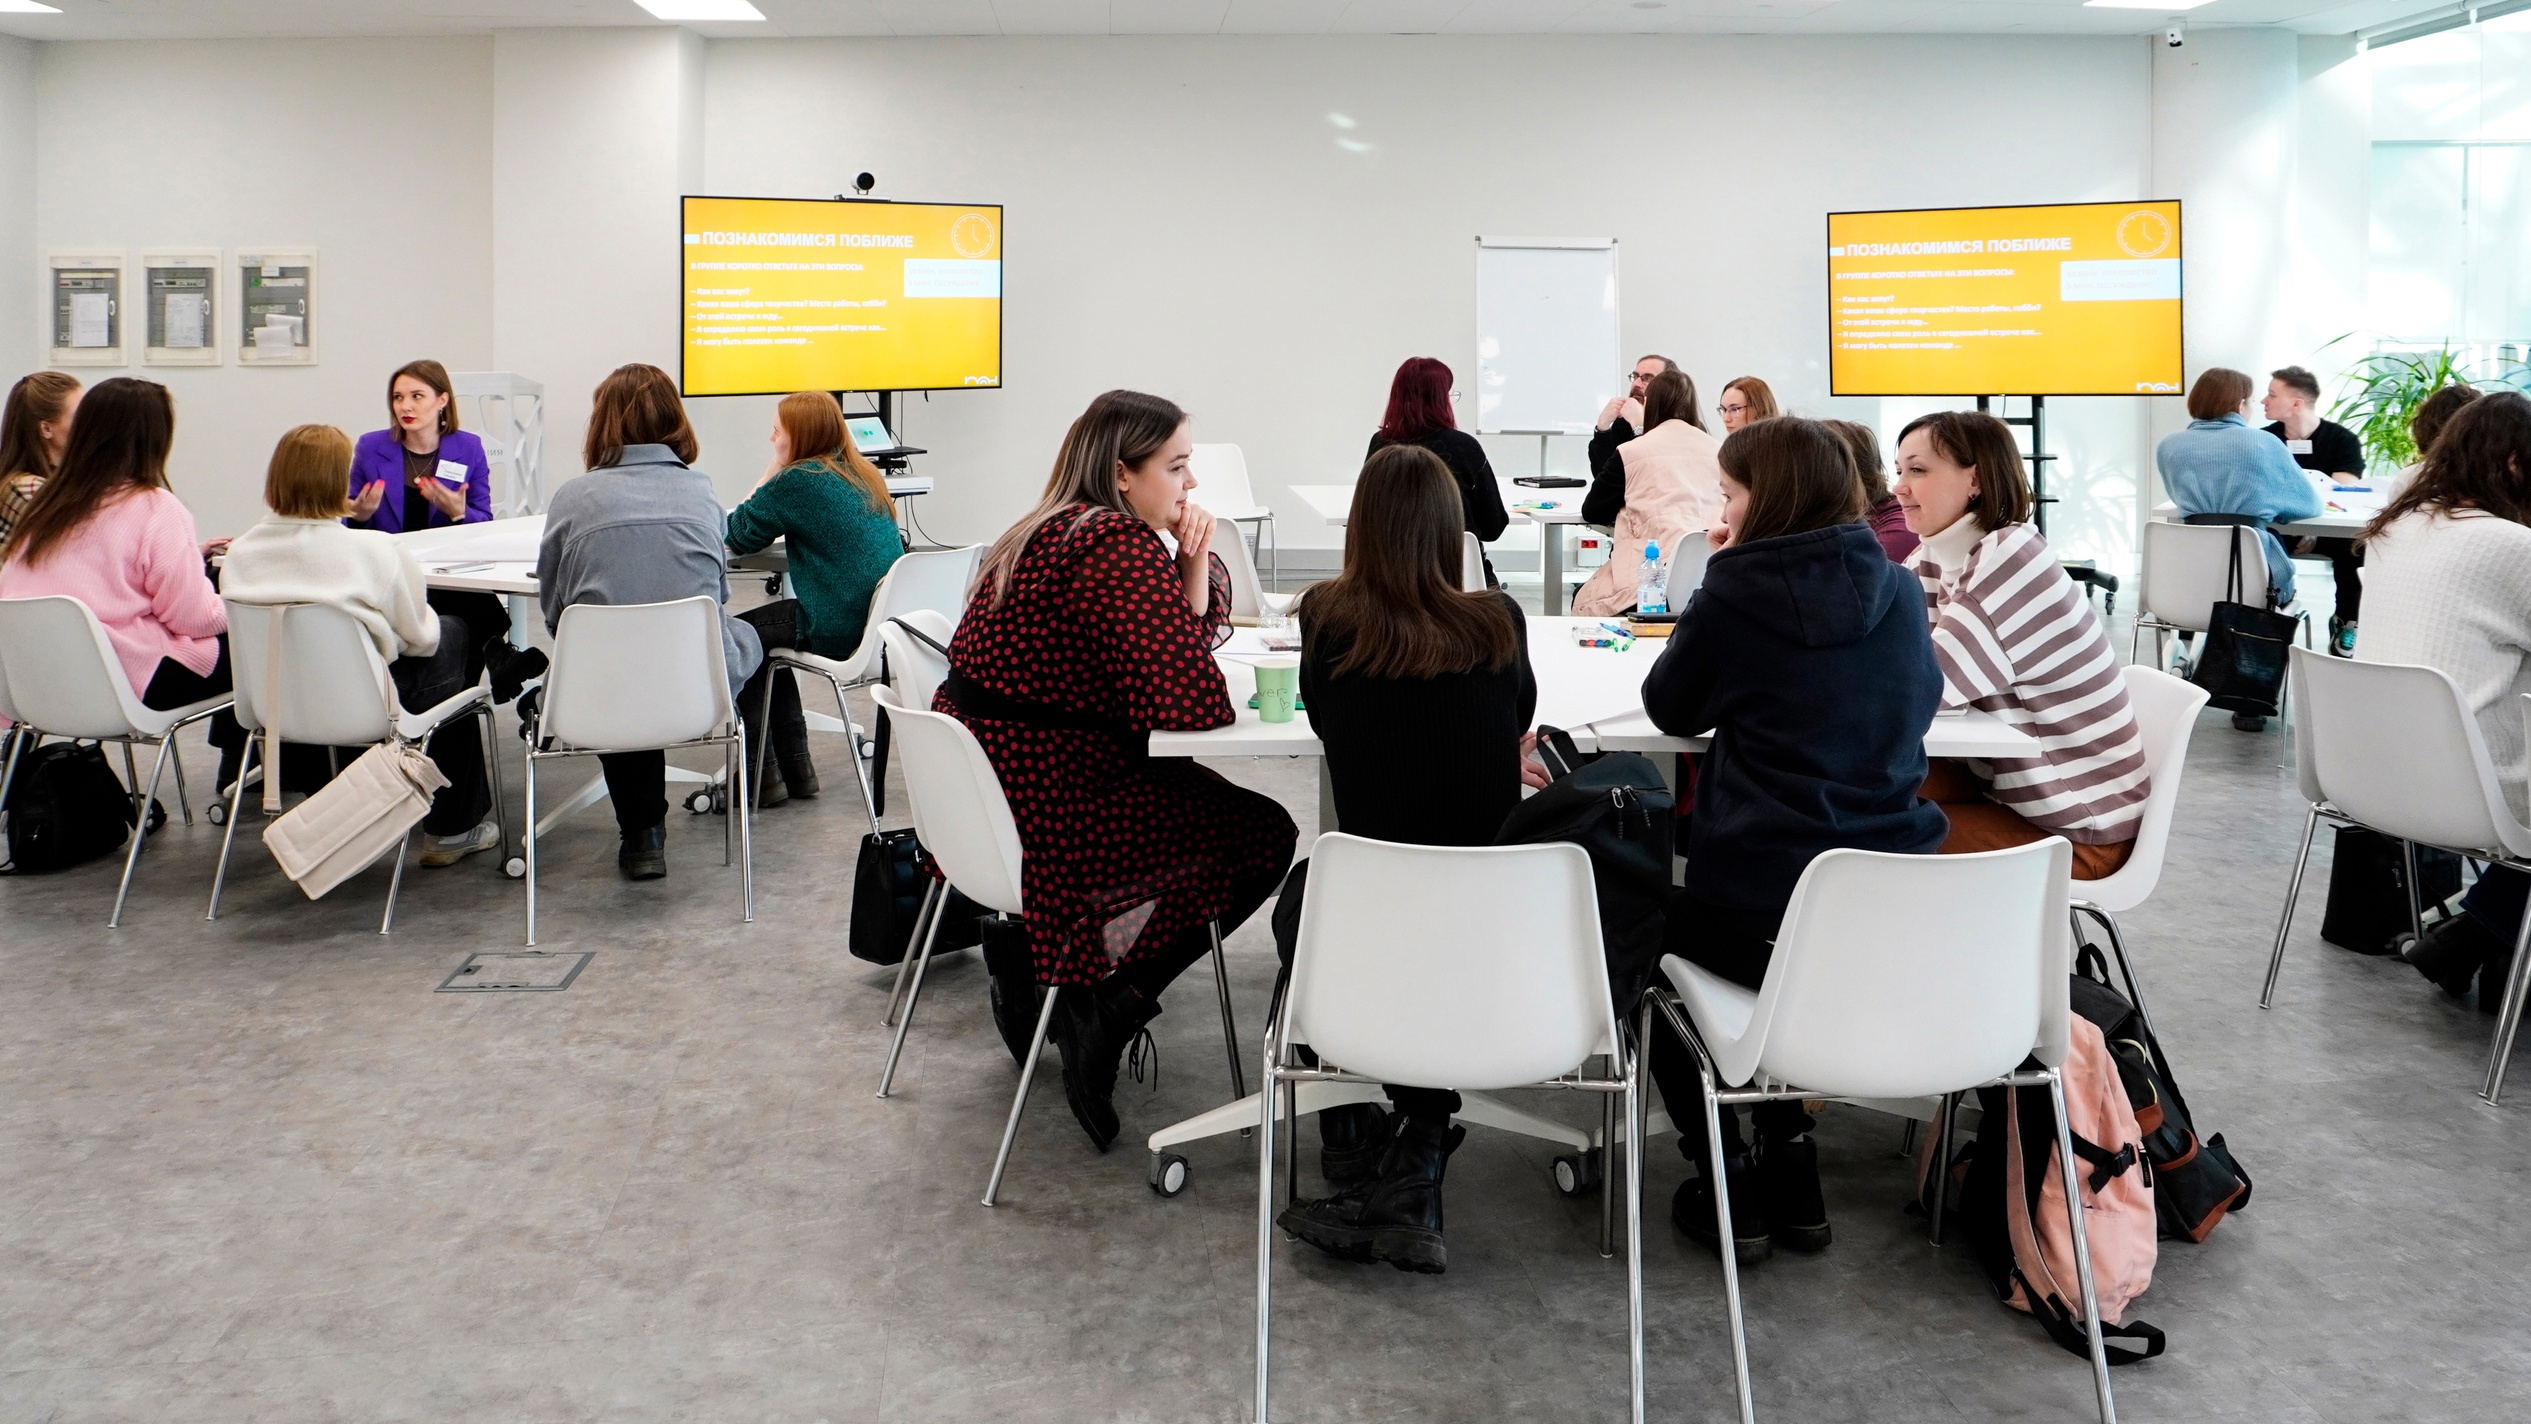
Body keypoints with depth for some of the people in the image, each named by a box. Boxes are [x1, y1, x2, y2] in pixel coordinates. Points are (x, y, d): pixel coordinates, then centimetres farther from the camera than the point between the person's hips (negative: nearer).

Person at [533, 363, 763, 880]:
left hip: (602, 693, 0)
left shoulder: (572, 498, -1)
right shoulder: (701, 490, 4)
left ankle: (642, 833, 34)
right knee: (743, 635, 31)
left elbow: (554, 610, 7)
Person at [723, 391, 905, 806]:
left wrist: (772, 471, 0)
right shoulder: (865, 476, 11)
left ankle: (763, 773, 13)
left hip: (839, 631, -9)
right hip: (885, 621, 9)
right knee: (765, 633, 28)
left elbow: (738, 537, -4)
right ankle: (794, 765, 30)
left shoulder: (798, 480, -13)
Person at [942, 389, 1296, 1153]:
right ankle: (1108, 1010, 1)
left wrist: (1195, 566, -5)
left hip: (980, 789, 10)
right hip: (1038, 814, -10)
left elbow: (1196, 628, 16)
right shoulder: (1121, 549, -21)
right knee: (1264, 835, 2)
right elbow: (1188, 704, -24)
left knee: (1203, 793, 29)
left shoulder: (1053, 530, 12)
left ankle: (1029, 967, 25)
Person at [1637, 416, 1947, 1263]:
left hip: (1758, 915, -5)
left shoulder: (1736, 597, -10)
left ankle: (1730, 1187, 21)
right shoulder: (1898, 592, 2)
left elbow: (1670, 709, 6)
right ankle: (1789, 1174, 30)